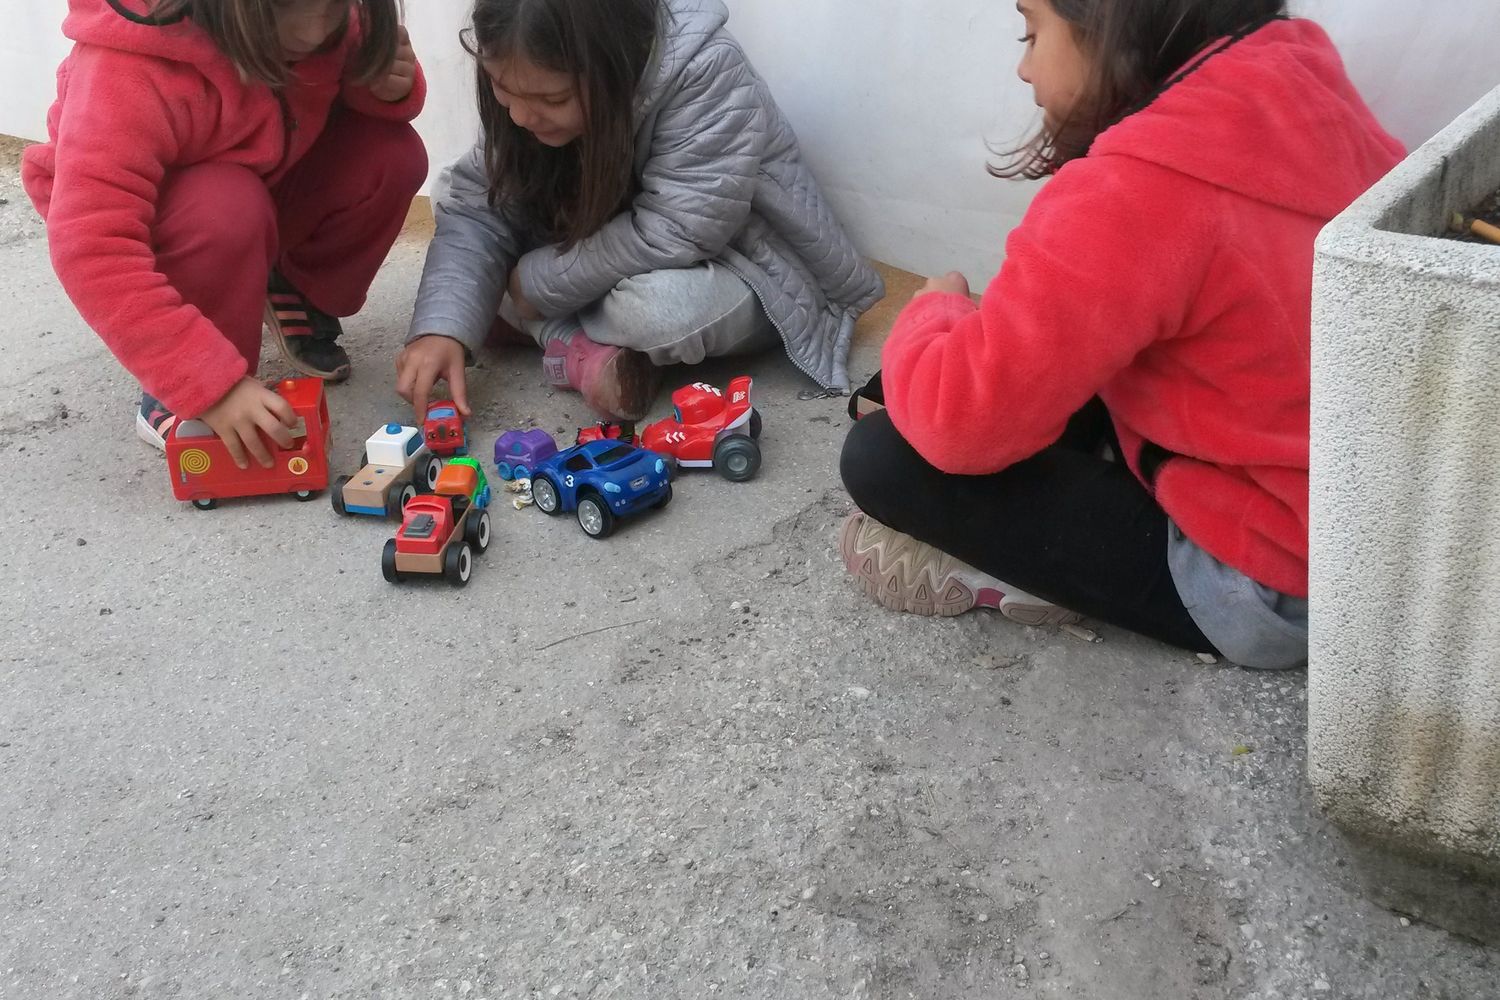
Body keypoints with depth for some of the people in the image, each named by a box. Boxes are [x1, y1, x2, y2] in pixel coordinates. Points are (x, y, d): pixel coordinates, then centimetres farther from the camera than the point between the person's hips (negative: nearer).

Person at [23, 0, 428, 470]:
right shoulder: (133, 72, -39)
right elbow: (91, 247, -44)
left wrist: (390, 83, -26)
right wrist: (211, 383, -49)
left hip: (268, 193, 6)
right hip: (150, 229, -5)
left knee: (391, 152, -17)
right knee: (228, 209, -38)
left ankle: (299, 296, 8)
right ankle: (174, 390, -14)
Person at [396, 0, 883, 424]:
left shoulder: (706, 72, -34)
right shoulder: (536, 81, -14)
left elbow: (673, 232, -34)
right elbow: (477, 209, -14)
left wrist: (537, 283, -25)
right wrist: (443, 327, -29)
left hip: (743, 274, -6)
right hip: (618, 265, 7)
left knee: (655, 308, -40)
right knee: (455, 197, -8)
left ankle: (561, 337, -9)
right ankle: (584, 352, -15)